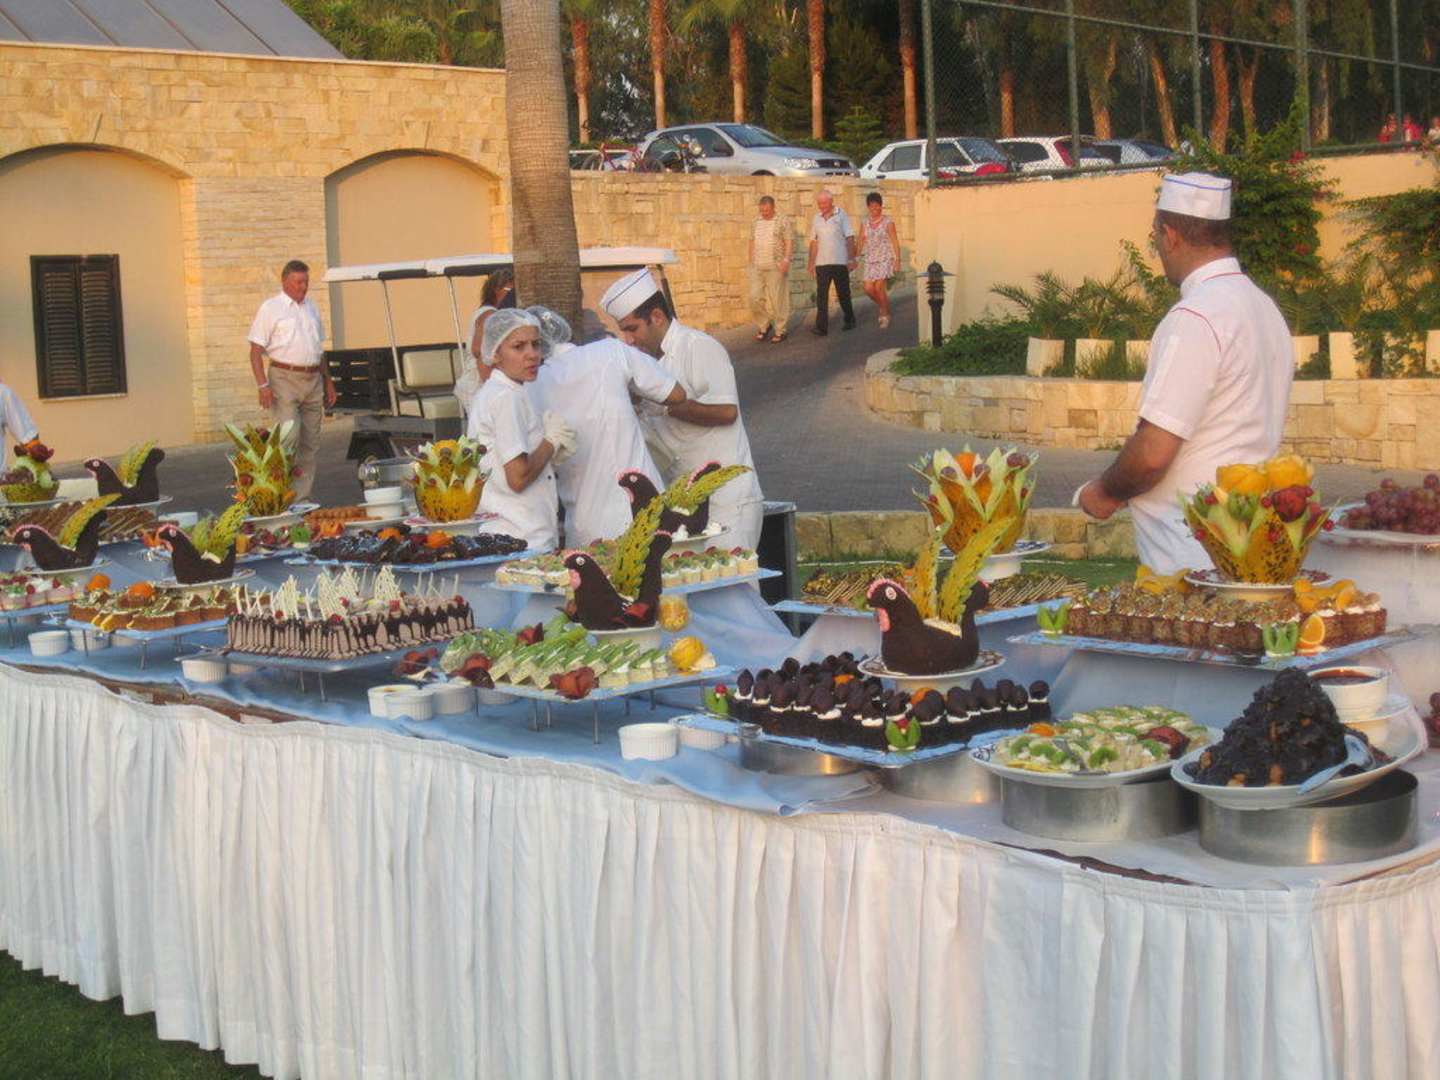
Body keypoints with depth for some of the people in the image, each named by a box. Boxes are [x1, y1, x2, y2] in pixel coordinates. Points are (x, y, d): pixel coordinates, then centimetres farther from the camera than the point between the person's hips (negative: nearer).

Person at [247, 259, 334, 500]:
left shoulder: (311, 307, 17)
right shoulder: (271, 308, -3)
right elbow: (256, 350, -7)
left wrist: (328, 381, 21)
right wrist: (263, 385, -17)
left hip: (313, 380, 6)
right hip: (285, 379, -6)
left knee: (310, 444, 5)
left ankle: (303, 496, 11)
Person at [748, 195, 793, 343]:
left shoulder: (782, 221, 0)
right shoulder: (756, 223, 13)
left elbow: (788, 242, -4)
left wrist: (786, 260, -16)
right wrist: (751, 262, 15)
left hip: (776, 267, -5)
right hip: (757, 268, 5)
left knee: (777, 300, -2)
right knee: (755, 298, -1)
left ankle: (780, 331, 7)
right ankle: (764, 325, 17)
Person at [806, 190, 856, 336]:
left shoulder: (841, 215, -2)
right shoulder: (816, 218, 9)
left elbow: (850, 238, -4)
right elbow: (814, 241, 13)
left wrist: (851, 259, -11)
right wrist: (811, 261, 8)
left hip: (840, 262, -3)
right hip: (822, 263, 3)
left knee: (843, 294, 8)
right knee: (821, 295, -7)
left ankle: (849, 321, 26)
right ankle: (821, 326, -11)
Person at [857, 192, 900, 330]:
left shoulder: (888, 222, -2)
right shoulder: (865, 223, 9)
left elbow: (895, 242, -1)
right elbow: (861, 241, 12)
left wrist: (897, 260, -6)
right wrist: (857, 257, 5)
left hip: (884, 259, -4)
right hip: (869, 259, 4)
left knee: (879, 287, -13)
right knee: (868, 289, -4)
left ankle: (886, 315, 3)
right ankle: (883, 306, 24)